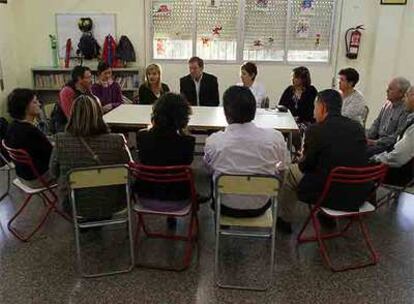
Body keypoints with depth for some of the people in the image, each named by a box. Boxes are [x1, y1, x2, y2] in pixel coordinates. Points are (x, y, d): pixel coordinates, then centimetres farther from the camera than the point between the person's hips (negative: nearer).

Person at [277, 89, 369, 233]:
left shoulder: (315, 130, -14)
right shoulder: (358, 127, 1)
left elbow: (305, 166, -4)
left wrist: (303, 159, 20)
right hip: (358, 196, 6)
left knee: (290, 171, 16)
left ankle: (284, 220, 31)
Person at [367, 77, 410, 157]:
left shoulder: (405, 110, -16)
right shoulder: (387, 104, 9)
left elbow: (398, 137, -20)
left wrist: (376, 142, -19)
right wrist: (367, 138, 0)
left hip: (391, 145, -7)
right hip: (379, 139, 7)